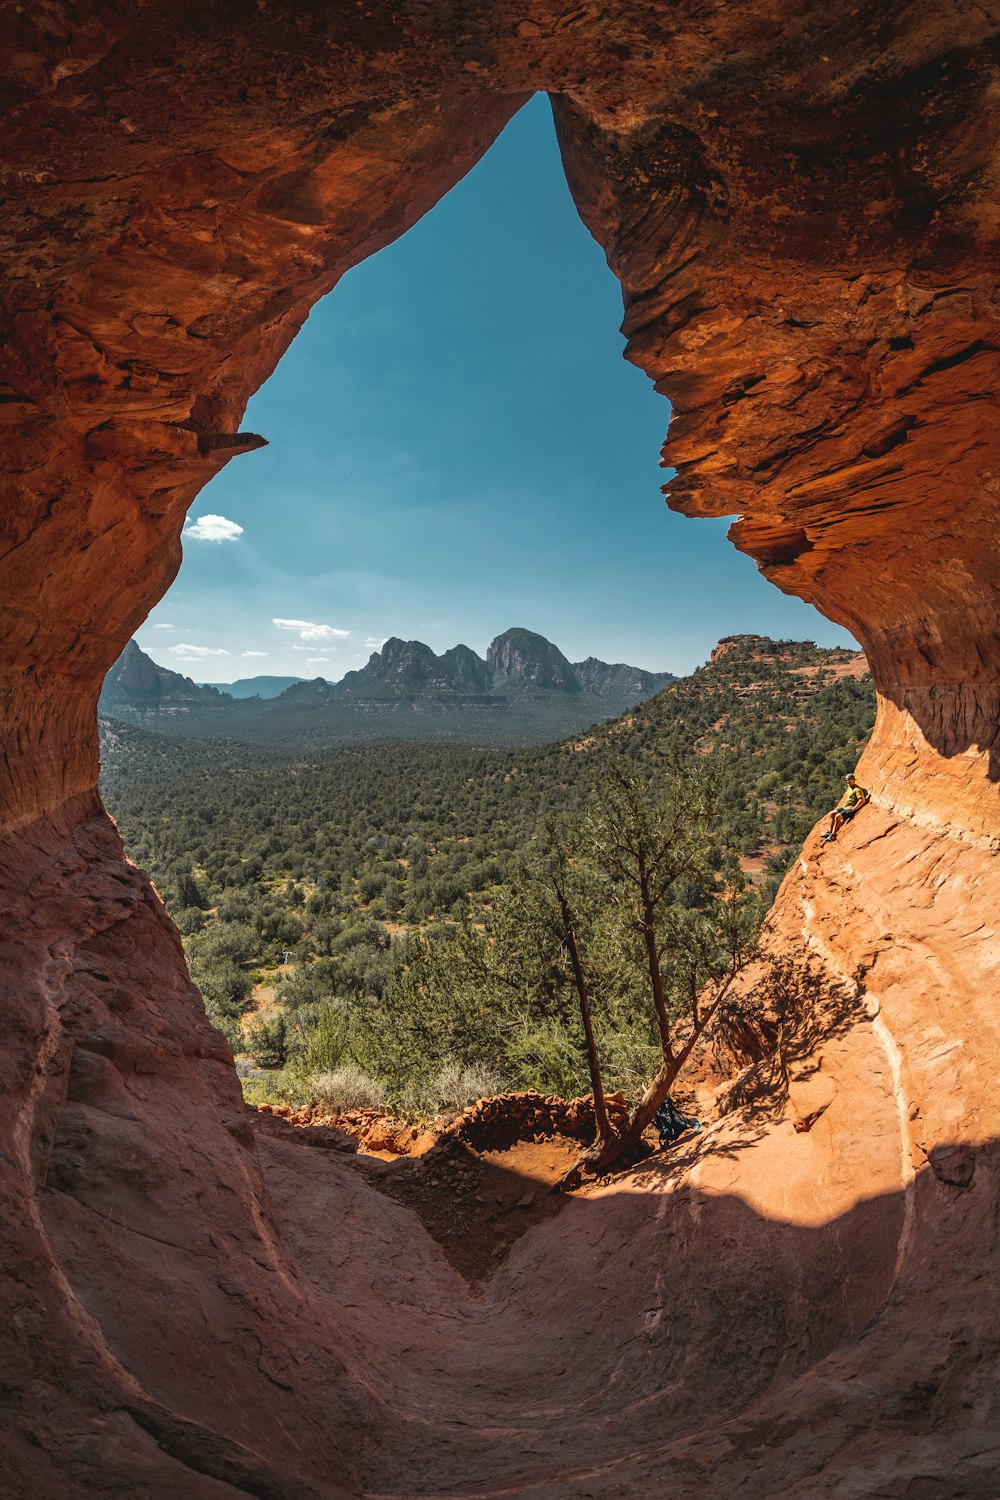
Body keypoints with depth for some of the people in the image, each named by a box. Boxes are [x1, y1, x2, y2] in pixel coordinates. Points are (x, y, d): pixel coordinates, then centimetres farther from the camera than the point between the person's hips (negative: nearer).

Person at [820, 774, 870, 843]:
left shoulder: (857, 789, -14)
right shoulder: (849, 787, 16)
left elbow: (862, 800, -24)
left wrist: (853, 809, -24)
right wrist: (843, 805, 20)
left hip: (851, 809, -10)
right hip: (845, 807, 10)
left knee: (838, 816, -28)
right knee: (832, 813, 0)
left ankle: (833, 835, -21)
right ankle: (830, 832, -3)